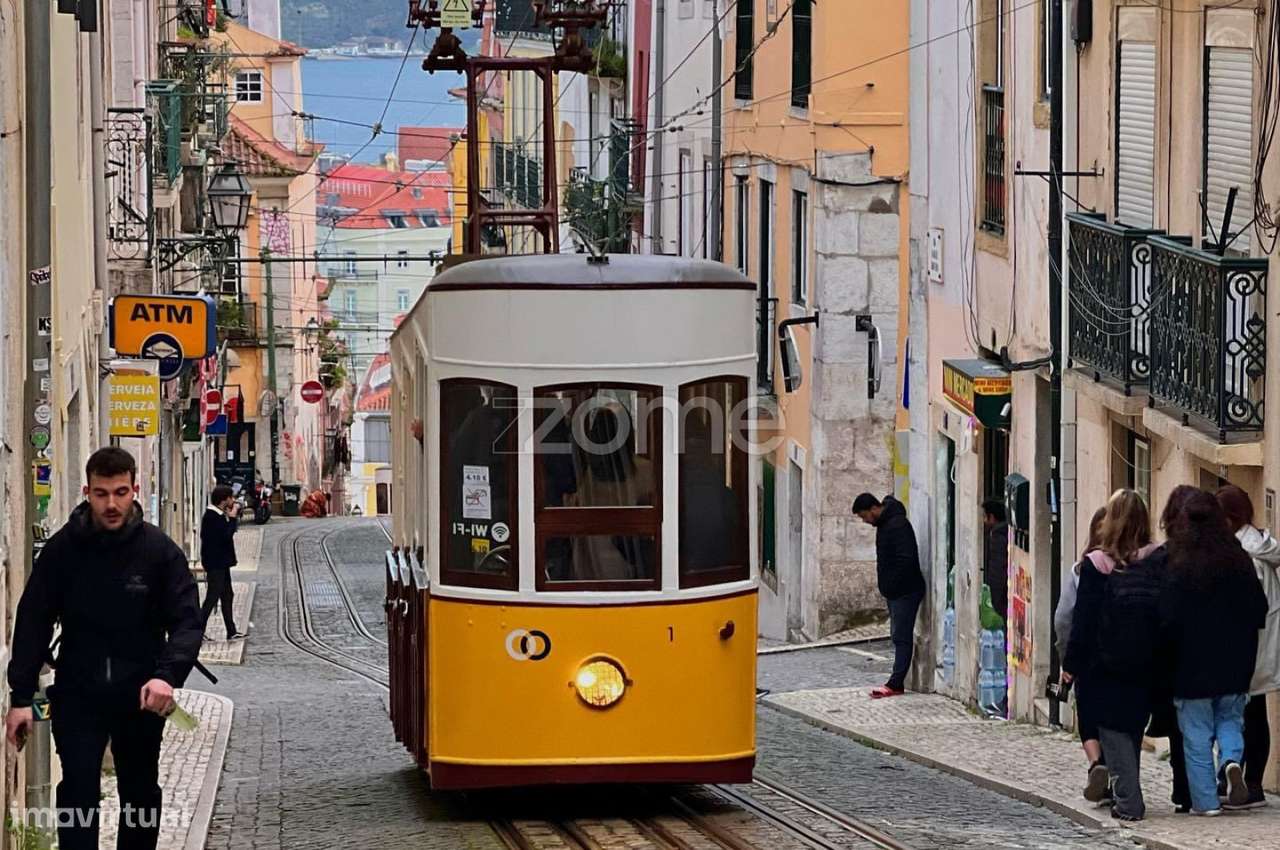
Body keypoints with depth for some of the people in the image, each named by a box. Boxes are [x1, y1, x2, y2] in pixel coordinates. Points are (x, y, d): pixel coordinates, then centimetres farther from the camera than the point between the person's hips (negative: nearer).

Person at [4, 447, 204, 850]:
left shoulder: (160, 550, -6)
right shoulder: (62, 549, -5)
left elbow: (186, 621, -11)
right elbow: (32, 623, -1)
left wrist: (168, 675, -29)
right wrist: (21, 696, -7)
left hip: (142, 697, 1)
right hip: (78, 695, -1)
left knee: (141, 795, 14)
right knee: (78, 794, -8)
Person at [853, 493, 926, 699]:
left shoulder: (898, 525, -18)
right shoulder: (884, 524, 14)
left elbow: (906, 559, -25)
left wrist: (892, 585, -19)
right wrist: (885, 585, 15)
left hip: (905, 591, -10)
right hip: (894, 592, 10)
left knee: (901, 636, -8)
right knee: (899, 636, 10)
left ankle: (896, 684, -9)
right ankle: (898, 682, 12)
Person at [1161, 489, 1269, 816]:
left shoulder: (1177, 565, -13)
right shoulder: (1239, 561, -1)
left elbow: (1168, 618, -15)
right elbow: (1259, 611, 3)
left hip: (1192, 665, -3)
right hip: (1235, 666, 3)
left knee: (1197, 733, 5)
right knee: (1230, 718, 20)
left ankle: (1205, 800, 4)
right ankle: (1232, 759, -8)